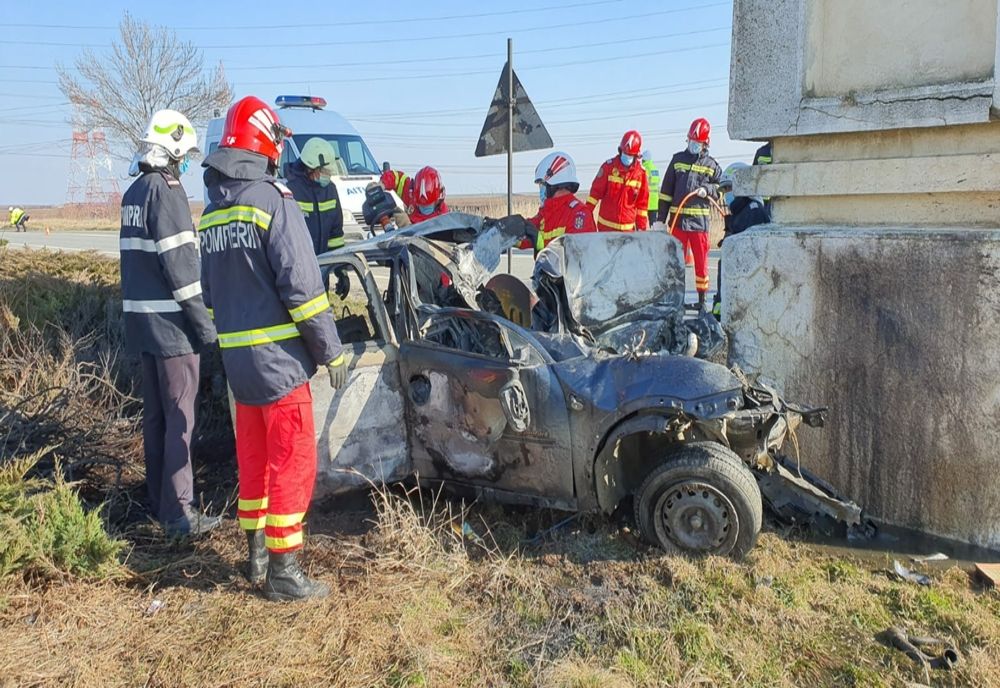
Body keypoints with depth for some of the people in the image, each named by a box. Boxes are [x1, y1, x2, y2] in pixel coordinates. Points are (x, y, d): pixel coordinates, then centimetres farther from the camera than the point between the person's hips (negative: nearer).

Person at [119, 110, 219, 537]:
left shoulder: (134, 193, 14)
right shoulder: (166, 191, -13)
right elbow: (179, 262, -18)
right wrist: (203, 320, -14)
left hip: (140, 318, 9)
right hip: (170, 322, -9)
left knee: (154, 413, 15)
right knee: (179, 416, -4)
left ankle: (159, 501, 25)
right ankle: (179, 513, 1)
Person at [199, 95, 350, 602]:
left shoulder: (211, 213, 11)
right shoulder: (273, 200, -13)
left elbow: (211, 293, 16)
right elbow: (301, 285, -18)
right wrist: (332, 351, -11)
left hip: (236, 359, 8)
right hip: (279, 359, -8)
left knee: (253, 461, 18)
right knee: (292, 464, 2)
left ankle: (257, 557, 30)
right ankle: (283, 573, 9)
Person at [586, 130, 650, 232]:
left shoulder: (641, 173, -1)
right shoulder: (609, 166, -6)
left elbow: (642, 202, 4)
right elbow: (596, 191, -3)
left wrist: (642, 227, 5)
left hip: (628, 227, 1)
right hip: (606, 225, -1)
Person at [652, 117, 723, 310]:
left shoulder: (711, 165, 7)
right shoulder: (678, 159, 9)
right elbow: (666, 191, 8)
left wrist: (707, 189, -11)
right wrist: (660, 218, 3)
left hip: (700, 220, -1)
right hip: (677, 219, 1)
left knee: (701, 260, 3)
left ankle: (702, 299, 13)